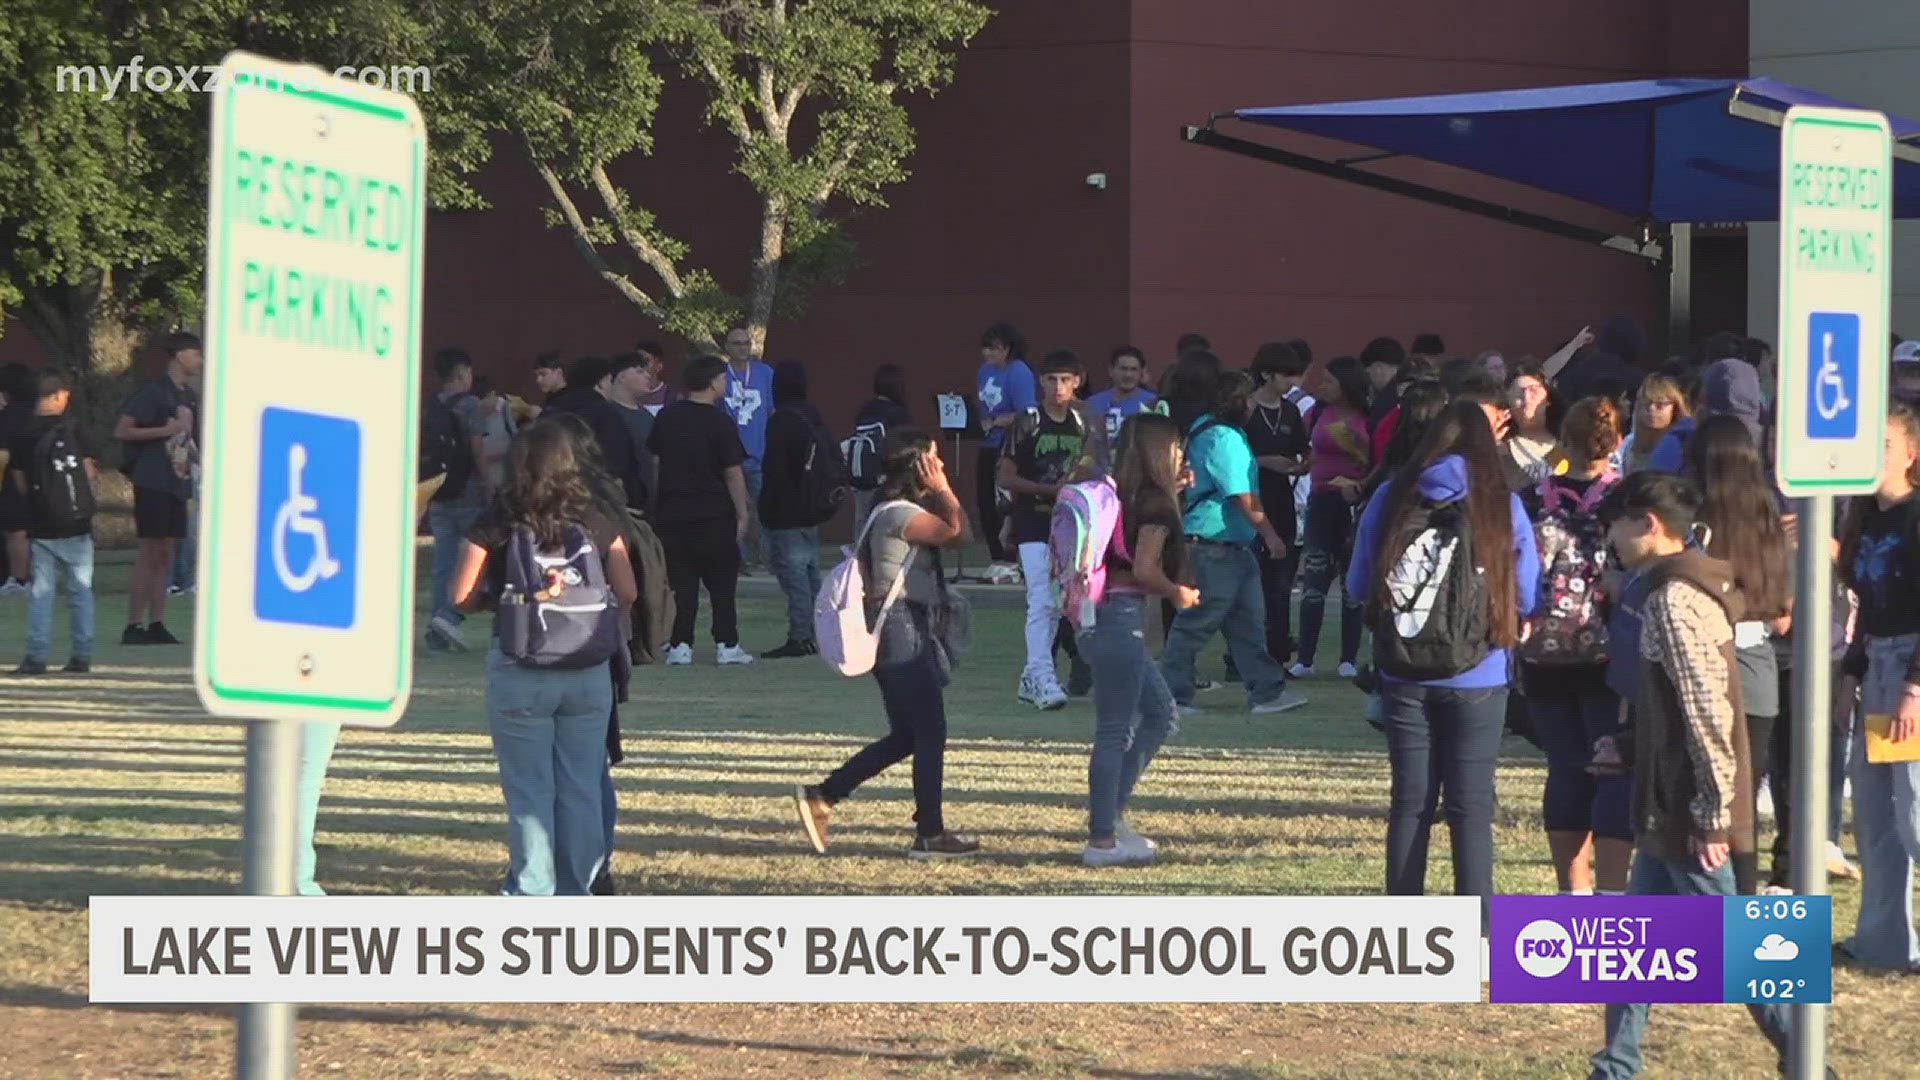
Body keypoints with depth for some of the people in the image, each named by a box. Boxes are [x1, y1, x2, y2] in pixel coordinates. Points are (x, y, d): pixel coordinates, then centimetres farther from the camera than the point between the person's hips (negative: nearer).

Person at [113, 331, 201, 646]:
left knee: (166, 552, 7)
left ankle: (156, 624, 9)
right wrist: (164, 430, -18)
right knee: (150, 551, -10)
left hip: (177, 483, 8)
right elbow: (121, 431, -12)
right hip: (153, 481, -8)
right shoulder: (154, 392, -9)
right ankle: (134, 626, -9)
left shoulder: (189, 396, 15)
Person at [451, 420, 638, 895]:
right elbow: (627, 594, 5)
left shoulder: (496, 525, -6)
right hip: (588, 673, 2)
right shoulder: (597, 524, 1)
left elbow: (461, 595, -6)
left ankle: (533, 891, 4)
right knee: (581, 786, 10)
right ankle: (576, 888, 14)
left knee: (528, 787, 4)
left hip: (519, 672, -2)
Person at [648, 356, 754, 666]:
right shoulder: (721, 424, -9)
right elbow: (733, 473, -9)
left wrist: (657, 505, 20)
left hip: (671, 512, 4)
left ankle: (680, 646, 2)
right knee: (722, 582, 6)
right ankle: (727, 645, 5)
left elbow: (651, 458, 11)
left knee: (681, 582, 6)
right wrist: (742, 514, -2)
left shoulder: (666, 417, 4)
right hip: (714, 515, -4)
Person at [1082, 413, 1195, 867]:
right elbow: (1145, 569, -19)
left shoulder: (1124, 497, 12)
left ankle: (1110, 811, 19)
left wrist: (1173, 491, 19)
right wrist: (1178, 594, -1)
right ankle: (1102, 840, 0)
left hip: (1102, 616, 9)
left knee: (1159, 712, 20)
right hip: (1122, 618, -9)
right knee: (1115, 731, -3)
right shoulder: (1155, 503, -12)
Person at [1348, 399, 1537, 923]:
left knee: (1411, 802, 10)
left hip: (1406, 676, 2)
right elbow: (1528, 597, -1)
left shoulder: (1392, 498, -2)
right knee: (1471, 806, 3)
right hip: (1478, 678, -2)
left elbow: (1357, 585, 5)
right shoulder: (1502, 506, -6)